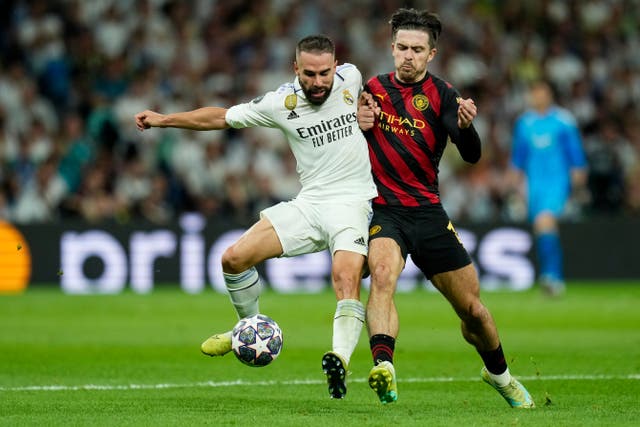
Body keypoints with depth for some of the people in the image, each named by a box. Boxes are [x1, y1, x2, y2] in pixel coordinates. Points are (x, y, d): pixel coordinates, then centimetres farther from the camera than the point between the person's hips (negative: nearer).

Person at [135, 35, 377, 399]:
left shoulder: (350, 78, -3)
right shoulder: (281, 103, -5)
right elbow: (221, 117, 7)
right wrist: (164, 120, 7)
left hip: (353, 201, -3)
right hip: (309, 202, 3)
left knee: (347, 278, -30)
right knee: (234, 258, -7)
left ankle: (341, 360, -42)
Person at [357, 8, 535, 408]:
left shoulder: (441, 94, -3)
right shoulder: (374, 88, 5)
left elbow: (472, 155, -16)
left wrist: (466, 126, -38)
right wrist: (357, 122, -4)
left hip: (428, 213, 0)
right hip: (383, 210, 0)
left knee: (472, 308, 6)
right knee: (383, 273, -33)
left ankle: (498, 373, 35)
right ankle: (383, 366, -50)